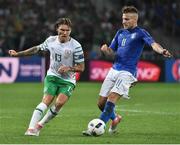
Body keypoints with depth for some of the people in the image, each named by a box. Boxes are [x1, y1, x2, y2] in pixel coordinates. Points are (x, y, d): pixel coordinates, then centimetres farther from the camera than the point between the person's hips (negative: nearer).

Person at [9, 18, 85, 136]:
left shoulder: (76, 46, -13)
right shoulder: (51, 40, -3)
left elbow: (81, 67, -7)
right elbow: (37, 49, 16)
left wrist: (69, 68, -26)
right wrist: (17, 54, 14)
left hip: (68, 81, -1)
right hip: (52, 76, 1)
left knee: (60, 102, -23)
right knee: (46, 101, -18)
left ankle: (41, 124, -4)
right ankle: (31, 128, -22)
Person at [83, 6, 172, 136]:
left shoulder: (141, 33, -4)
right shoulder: (120, 33, 15)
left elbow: (153, 43, -22)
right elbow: (111, 52, 19)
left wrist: (161, 51, -44)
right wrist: (106, 50, -5)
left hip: (127, 72, -7)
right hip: (114, 70, 7)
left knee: (112, 98, -21)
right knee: (101, 103, 5)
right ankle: (115, 118, 33)